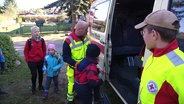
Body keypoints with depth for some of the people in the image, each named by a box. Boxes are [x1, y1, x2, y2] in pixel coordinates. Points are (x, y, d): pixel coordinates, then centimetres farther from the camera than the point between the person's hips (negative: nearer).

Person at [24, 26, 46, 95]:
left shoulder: (42, 40, -5)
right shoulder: (29, 41, -11)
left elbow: (44, 50, 6)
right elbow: (26, 51, -3)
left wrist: (44, 58, 3)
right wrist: (27, 60, -3)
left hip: (41, 61, 3)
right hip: (32, 62, -2)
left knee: (41, 74, 14)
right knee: (34, 75, 4)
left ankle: (40, 86, 34)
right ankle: (33, 88, 25)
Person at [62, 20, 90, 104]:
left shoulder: (85, 37, -7)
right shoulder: (69, 41, -25)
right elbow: (65, 57, -21)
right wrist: (75, 63, -35)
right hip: (74, 68, -5)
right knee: (72, 84, 14)